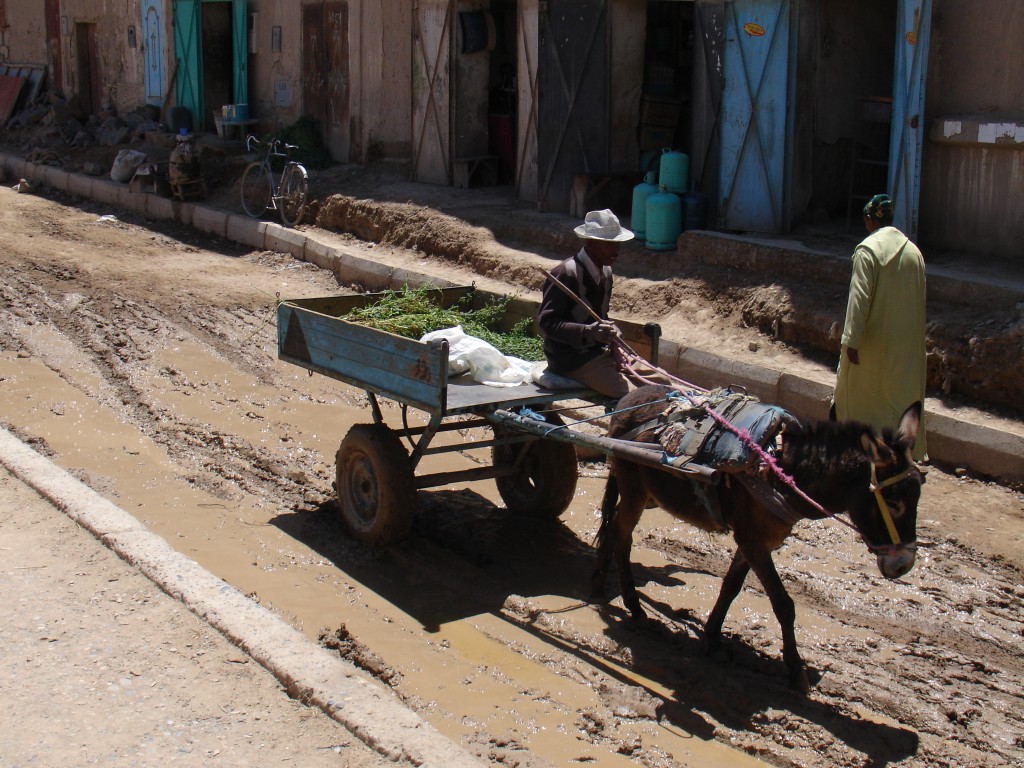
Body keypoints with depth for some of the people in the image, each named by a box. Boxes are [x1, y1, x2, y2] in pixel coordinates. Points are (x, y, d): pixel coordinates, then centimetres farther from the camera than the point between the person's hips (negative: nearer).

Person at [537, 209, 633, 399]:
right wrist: (588, 332, -31)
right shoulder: (566, 274, -18)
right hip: (570, 357, -8)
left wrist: (611, 331, -2)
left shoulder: (605, 272, 9)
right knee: (630, 394, -21)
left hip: (597, 350, 8)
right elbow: (546, 322, -20)